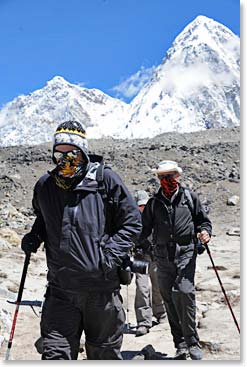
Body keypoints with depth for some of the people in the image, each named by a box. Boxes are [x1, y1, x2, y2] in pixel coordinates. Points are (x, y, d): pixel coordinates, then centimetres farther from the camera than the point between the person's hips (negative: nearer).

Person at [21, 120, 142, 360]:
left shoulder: (106, 180, -7)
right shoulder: (44, 185, 4)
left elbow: (132, 221, -1)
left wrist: (111, 254, -12)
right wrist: (34, 236, 4)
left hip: (102, 288, -2)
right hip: (60, 289, 2)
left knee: (105, 353, 16)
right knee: (55, 354, 2)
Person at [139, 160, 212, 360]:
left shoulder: (190, 197, 9)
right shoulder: (154, 203, 13)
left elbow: (203, 220, 15)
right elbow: (145, 228, 15)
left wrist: (204, 231, -6)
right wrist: (142, 243, -2)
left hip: (186, 253, -3)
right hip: (163, 256, 3)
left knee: (184, 292, -18)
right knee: (169, 298, 4)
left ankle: (192, 342, -5)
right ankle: (180, 344, 15)